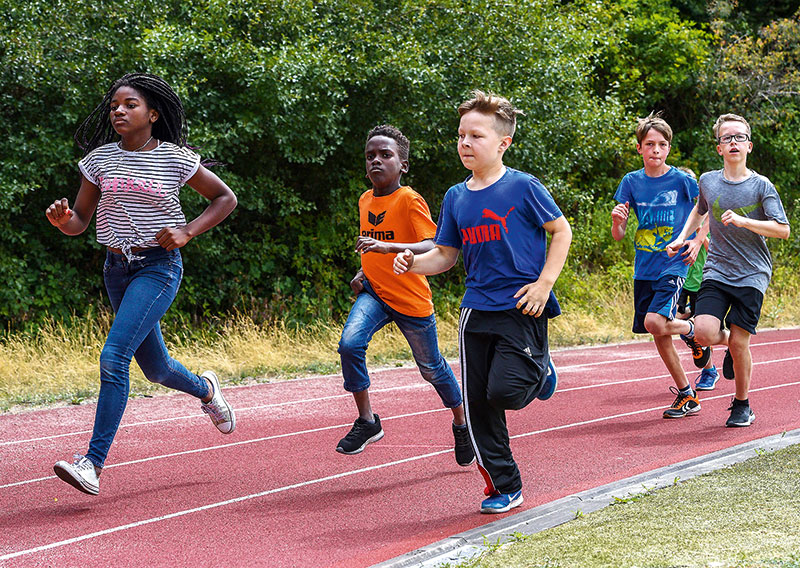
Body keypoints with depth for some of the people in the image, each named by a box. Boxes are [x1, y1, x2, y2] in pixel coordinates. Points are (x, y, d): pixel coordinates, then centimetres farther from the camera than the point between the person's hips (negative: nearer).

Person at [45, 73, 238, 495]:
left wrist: (187, 231, -9)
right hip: (117, 267, 5)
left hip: (159, 266, -5)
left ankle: (94, 465, -19)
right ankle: (205, 389, 50)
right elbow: (78, 222, 6)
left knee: (113, 357, -20)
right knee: (155, 368, 15)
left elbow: (225, 198, 6)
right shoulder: (99, 159, 2)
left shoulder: (175, 159, -6)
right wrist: (61, 219, -18)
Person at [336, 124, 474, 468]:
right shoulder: (365, 200, 6)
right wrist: (364, 272, 5)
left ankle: (461, 425, 36)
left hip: (412, 299, -5)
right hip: (374, 292, 5)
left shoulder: (410, 200, -15)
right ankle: (367, 421, -7)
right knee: (350, 343, -23)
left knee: (431, 368, 11)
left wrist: (387, 247, -42)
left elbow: (430, 246, -28)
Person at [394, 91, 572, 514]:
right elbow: (446, 255, 14)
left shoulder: (522, 187, -7)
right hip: (476, 310, 5)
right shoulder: (456, 197, 8)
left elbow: (561, 231, 0)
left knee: (504, 392, -18)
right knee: (477, 404, 3)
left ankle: (538, 369, 17)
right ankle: (504, 488, 17)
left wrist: (545, 282, -10)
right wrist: (413, 263, -7)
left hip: (521, 309, -5)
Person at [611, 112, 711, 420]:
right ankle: (687, 396, 21)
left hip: (673, 265, -4)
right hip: (644, 269, 4)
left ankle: (691, 330, 7)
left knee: (655, 322, -25)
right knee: (660, 337, 7)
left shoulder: (682, 181, -6)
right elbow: (617, 235, 3)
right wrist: (617, 220, -17)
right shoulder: (631, 182, 3)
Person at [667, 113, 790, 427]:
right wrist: (682, 238, 19)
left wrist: (743, 221, -20)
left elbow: (783, 229, -10)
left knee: (738, 342, -6)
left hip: (752, 274, -2)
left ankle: (742, 405, 15)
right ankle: (732, 344, 19)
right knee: (705, 333, -17)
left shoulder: (761, 186, -4)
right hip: (717, 271, 2)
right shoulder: (708, 181, 6)